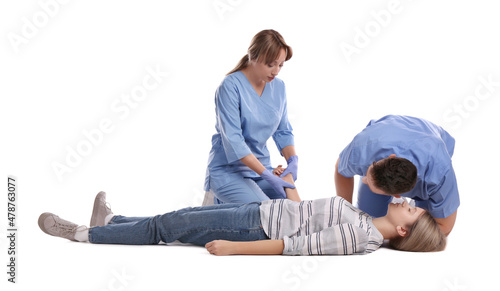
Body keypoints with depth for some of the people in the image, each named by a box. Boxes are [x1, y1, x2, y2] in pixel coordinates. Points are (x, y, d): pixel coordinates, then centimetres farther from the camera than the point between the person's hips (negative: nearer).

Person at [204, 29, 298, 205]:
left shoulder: (278, 87, 4)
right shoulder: (230, 86, -17)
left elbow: (283, 131, 9)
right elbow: (233, 140, -23)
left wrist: (293, 161, -12)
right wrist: (267, 176, -28)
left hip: (261, 168, 7)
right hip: (228, 170, -7)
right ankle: (219, 201, 4)